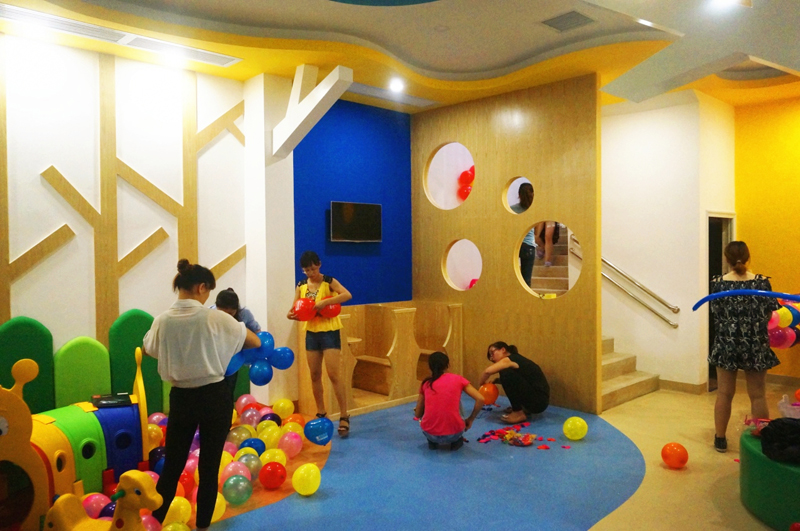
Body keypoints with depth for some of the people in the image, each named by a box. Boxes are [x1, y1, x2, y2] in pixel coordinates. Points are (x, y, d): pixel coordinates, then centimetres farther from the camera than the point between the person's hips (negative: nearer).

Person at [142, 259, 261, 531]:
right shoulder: (215, 318, -13)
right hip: (214, 397, -3)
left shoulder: (163, 321, -5)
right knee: (209, 465, 9)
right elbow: (256, 343, -2)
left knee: (172, 464, 16)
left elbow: (148, 349, 17)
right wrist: (226, 344, 17)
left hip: (181, 398, 3)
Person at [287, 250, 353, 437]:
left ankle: (344, 417, -1)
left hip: (329, 331, -5)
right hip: (311, 332, 5)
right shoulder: (301, 285, 6)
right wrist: (292, 314, -18)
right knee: (315, 375, 10)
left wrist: (325, 302, -33)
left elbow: (347, 295, -25)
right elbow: (296, 308, 5)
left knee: (333, 374, -8)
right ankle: (321, 414, 24)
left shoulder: (329, 282, -8)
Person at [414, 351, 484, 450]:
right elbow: (480, 399, -2)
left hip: (429, 433, 1)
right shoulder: (458, 379, 4)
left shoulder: (426, 383, 8)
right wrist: (470, 420, 12)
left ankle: (432, 441, 19)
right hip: (454, 433, -1)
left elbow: (418, 415, 14)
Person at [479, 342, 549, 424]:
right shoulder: (515, 359, 15)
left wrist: (482, 383, -6)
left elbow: (487, 371, -24)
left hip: (539, 400, -10)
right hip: (536, 399, 10)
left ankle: (519, 413, -11)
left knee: (506, 374, -21)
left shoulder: (510, 359, -11)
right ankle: (525, 409, 18)